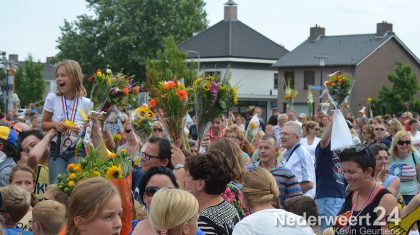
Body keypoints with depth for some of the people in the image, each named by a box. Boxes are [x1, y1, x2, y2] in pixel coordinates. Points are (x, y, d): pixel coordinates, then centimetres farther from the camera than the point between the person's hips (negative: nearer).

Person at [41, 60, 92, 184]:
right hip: (57, 150, 1)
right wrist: (55, 124, -10)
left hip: (77, 150, -1)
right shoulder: (52, 98, 1)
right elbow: (44, 124, 10)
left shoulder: (85, 103, -1)